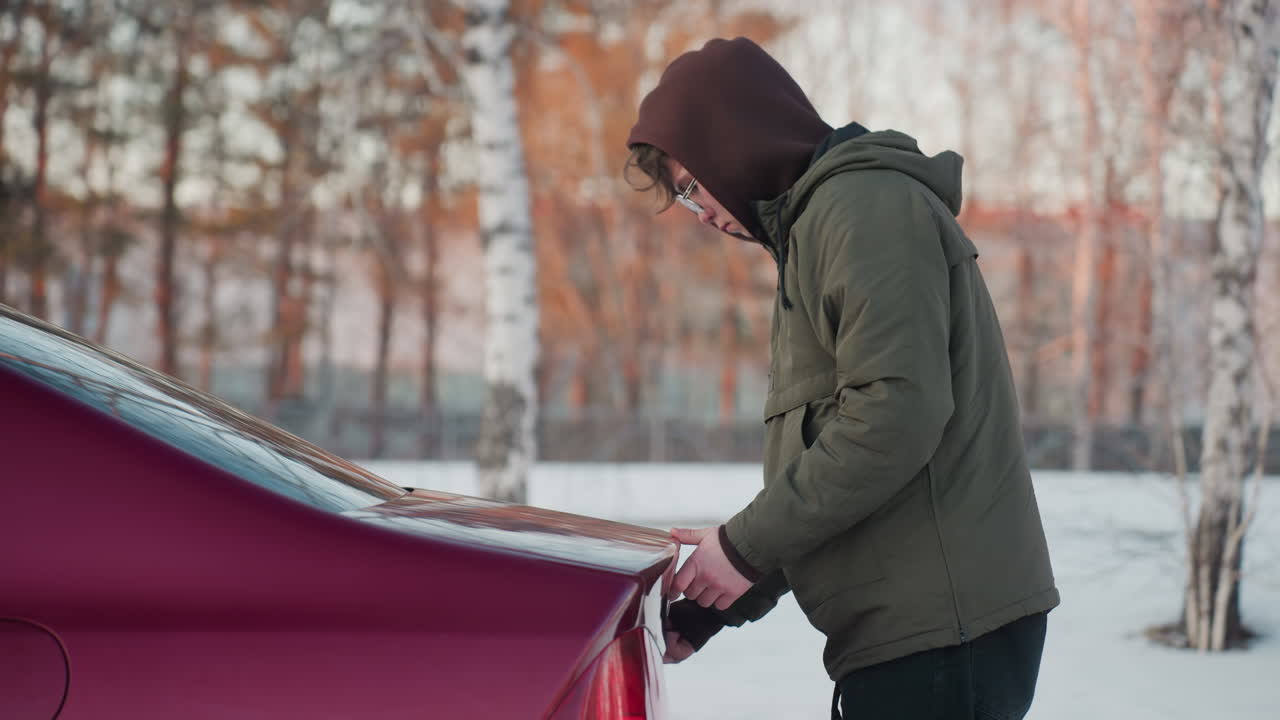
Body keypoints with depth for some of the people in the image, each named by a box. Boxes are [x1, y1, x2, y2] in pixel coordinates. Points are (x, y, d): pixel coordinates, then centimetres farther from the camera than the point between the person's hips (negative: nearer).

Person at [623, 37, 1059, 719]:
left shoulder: (866, 203, -8)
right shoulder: (813, 223, 23)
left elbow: (896, 412, -21)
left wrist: (747, 544, -13)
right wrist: (710, 606, 12)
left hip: (938, 625, -10)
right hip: (909, 629, 10)